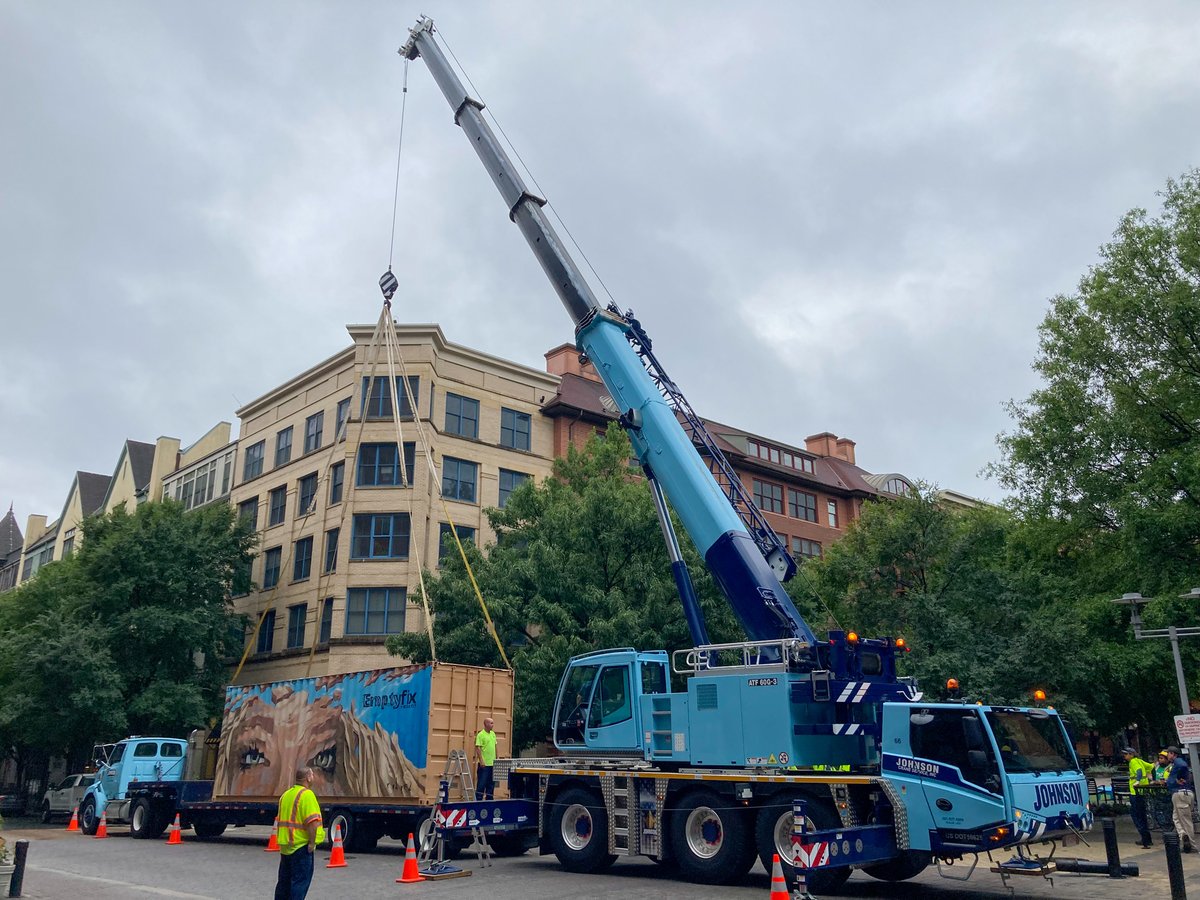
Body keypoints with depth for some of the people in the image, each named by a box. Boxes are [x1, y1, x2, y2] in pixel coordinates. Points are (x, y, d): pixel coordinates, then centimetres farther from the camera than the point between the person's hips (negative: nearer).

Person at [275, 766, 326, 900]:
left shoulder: (286, 794, 11)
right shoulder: (307, 794, -16)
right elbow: (312, 822, -24)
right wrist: (312, 842, -17)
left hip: (285, 845, 8)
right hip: (300, 845, -8)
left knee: (284, 880, 18)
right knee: (300, 881, -2)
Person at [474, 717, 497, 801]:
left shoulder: (493, 734, 13)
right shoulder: (481, 735, -11)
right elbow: (478, 748, -15)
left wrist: (495, 759, 16)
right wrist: (481, 761, -20)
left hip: (492, 763, 8)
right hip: (484, 764, -8)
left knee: (491, 784, 12)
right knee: (481, 784, -3)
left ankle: (489, 800, 19)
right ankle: (478, 800, 2)